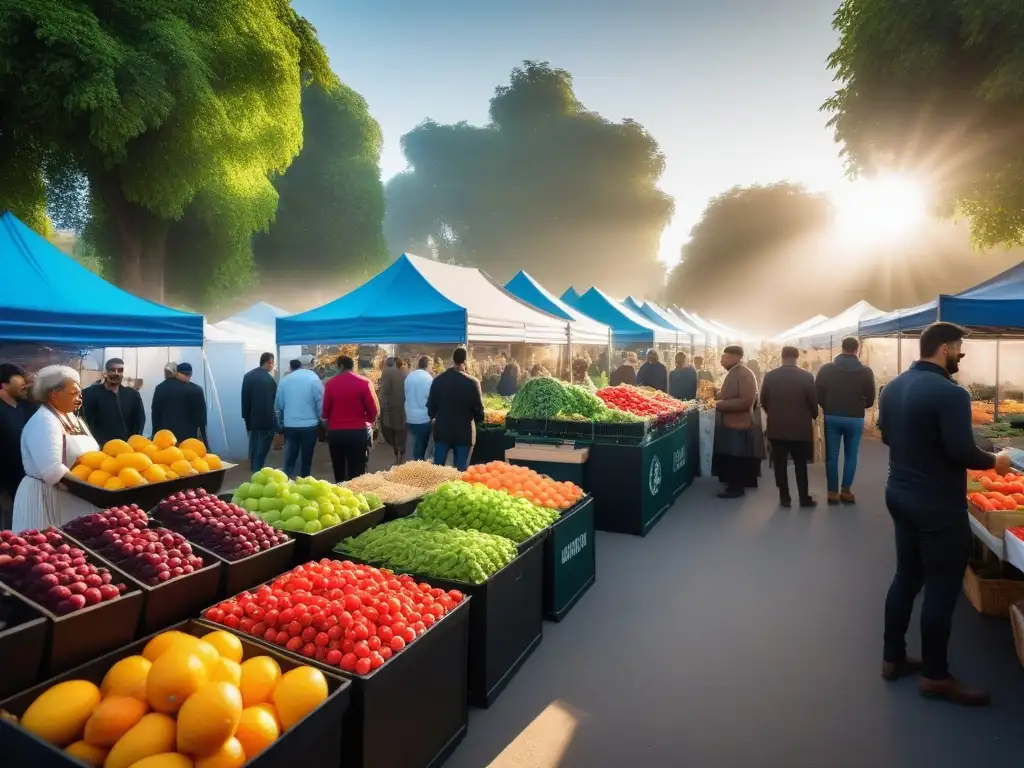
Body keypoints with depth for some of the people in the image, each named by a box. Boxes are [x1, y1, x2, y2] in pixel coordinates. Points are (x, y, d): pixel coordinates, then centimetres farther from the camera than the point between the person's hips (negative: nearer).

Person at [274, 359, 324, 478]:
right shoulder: (313, 378, -6)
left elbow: (278, 405, 9)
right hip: (309, 425, -2)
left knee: (289, 458, 11)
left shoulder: (284, 380, 2)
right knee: (306, 459, 9)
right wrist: (321, 419, 8)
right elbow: (320, 403, -8)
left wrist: (280, 423, 23)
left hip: (290, 426, 2)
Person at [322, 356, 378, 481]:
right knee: (356, 473, 2)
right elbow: (372, 410, -4)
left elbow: (325, 411, 6)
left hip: (335, 432, 3)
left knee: (338, 472, 15)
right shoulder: (363, 383, -4)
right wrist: (370, 420, 17)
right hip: (357, 432, -2)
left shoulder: (331, 383, 1)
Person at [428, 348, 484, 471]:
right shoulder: (472, 382, -12)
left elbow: (431, 406, 4)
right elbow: (478, 409, -7)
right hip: (463, 432, -2)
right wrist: (478, 420, 14)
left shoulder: (438, 380, -3)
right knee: (460, 470, 7)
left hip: (442, 431, 3)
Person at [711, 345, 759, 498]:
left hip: (738, 424, -10)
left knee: (736, 459, 0)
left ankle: (737, 487, 11)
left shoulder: (745, 374, -17)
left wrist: (721, 405, -24)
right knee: (728, 457, 16)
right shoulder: (732, 373, 14)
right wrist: (719, 398, 11)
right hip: (728, 422, 10)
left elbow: (747, 401, -26)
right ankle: (732, 483, 28)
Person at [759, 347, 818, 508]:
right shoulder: (806, 376, -8)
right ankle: (805, 499, 15)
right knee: (801, 464, 10)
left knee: (780, 464, 7)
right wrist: (813, 416, 17)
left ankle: (784, 498, 10)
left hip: (776, 427, 1)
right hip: (800, 427, -1)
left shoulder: (770, 376, -4)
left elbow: (763, 401, 3)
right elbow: (813, 401, -3)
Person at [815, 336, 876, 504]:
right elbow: (870, 399, -1)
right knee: (851, 456, 10)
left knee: (832, 456, 6)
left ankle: (833, 491, 8)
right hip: (855, 419, 0)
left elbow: (817, 393, -3)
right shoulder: (865, 371, -3)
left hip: (832, 417, 1)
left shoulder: (826, 369, -2)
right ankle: (846, 490, 11)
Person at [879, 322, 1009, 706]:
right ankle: (935, 675, 19)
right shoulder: (950, 393, -20)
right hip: (938, 504, -8)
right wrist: (995, 461, -4)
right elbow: (962, 453, -22)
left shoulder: (893, 387, 6)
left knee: (906, 577, 18)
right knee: (942, 589, 5)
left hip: (899, 494, 8)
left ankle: (893, 658, 28)